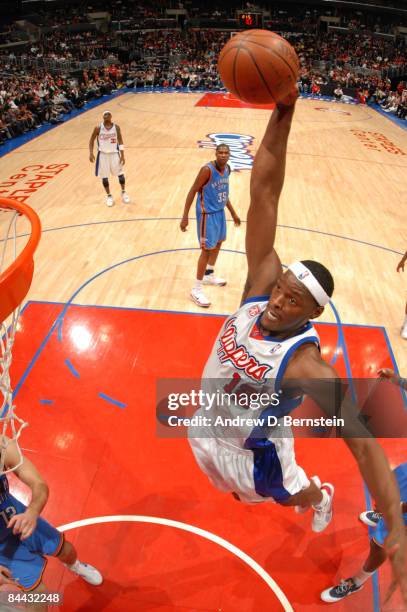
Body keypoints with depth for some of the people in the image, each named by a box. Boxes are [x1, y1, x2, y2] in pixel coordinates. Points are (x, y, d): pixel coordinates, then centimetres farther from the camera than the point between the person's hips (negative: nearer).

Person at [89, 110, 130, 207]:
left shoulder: (116, 127, -5)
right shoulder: (98, 128, -8)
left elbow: (120, 142, 0)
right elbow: (91, 140, 1)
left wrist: (122, 156, -5)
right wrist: (91, 153, -9)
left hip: (114, 153, 1)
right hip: (103, 154, 0)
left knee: (120, 174, 5)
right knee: (104, 176, 4)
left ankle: (123, 192, 27)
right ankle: (109, 196, 21)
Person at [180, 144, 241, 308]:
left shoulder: (227, 169, 3)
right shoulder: (207, 170, -22)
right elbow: (193, 191, -19)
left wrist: (233, 213, 20)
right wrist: (185, 216, -23)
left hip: (220, 211, 9)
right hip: (207, 213, -9)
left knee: (218, 243, 21)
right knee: (207, 249, -7)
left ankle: (209, 275, 43)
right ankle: (196, 289, 2)